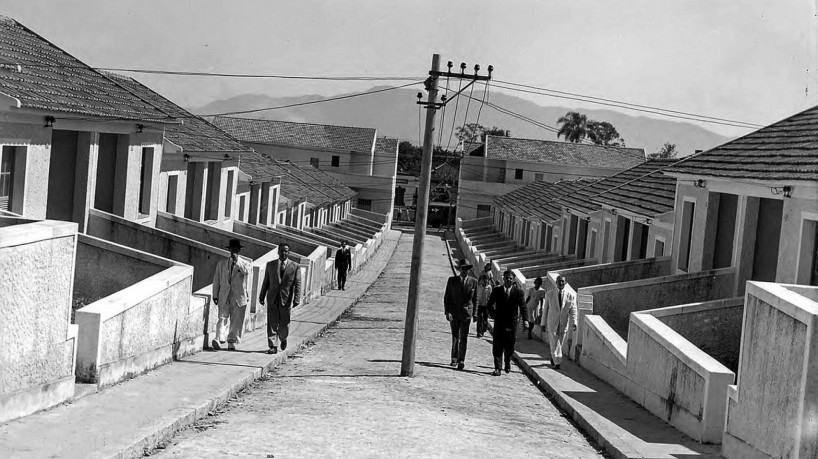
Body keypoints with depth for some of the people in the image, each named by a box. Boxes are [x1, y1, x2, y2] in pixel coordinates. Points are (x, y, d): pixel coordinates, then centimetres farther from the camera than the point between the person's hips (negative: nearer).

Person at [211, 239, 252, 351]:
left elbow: (247, 272, -18)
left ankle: (232, 342, 12)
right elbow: (216, 280, 14)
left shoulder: (245, 264, 5)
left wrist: (237, 261, -18)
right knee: (223, 318, -12)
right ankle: (218, 339, -23)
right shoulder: (221, 263, 12)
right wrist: (215, 295, 8)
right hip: (224, 297, 0)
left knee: (236, 321, 2)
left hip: (239, 297, 0)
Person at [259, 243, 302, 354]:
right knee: (272, 323, -3)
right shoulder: (270, 265, 7)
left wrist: (296, 299, -13)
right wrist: (262, 296, 9)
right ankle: (273, 346, -1)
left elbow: (298, 284, -4)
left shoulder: (295, 267, 0)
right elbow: (266, 282, 11)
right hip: (272, 299, 1)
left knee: (284, 323, 7)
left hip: (286, 299, -1)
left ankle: (283, 339, 35)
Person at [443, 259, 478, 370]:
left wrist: (475, 313, 6)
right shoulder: (452, 280, 1)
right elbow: (446, 297, 2)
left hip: (466, 312, -1)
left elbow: (475, 299, 9)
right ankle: (454, 358, 24)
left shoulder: (473, 282, 3)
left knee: (463, 337, -6)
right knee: (455, 337, 9)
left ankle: (461, 361, -8)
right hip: (454, 312, 1)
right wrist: (447, 312, -8)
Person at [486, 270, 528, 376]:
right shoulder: (496, 290, 2)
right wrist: (494, 315, 2)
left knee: (509, 347, 7)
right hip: (499, 323, 0)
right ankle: (497, 368, -5)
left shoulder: (518, 291, 0)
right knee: (498, 346, -5)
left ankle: (507, 363, 34)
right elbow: (489, 305, 11)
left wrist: (525, 320, -16)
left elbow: (523, 307, -5)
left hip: (512, 323, 0)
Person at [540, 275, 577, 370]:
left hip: (563, 324, 2)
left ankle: (553, 357, 39)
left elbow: (573, 311, -5)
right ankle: (557, 363, -1)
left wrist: (574, 323, -18)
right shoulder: (549, 294, -3)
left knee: (559, 344, 15)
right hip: (552, 324, -2)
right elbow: (545, 310, 1)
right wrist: (543, 323, 2)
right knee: (554, 344, -7)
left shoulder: (571, 295, -3)